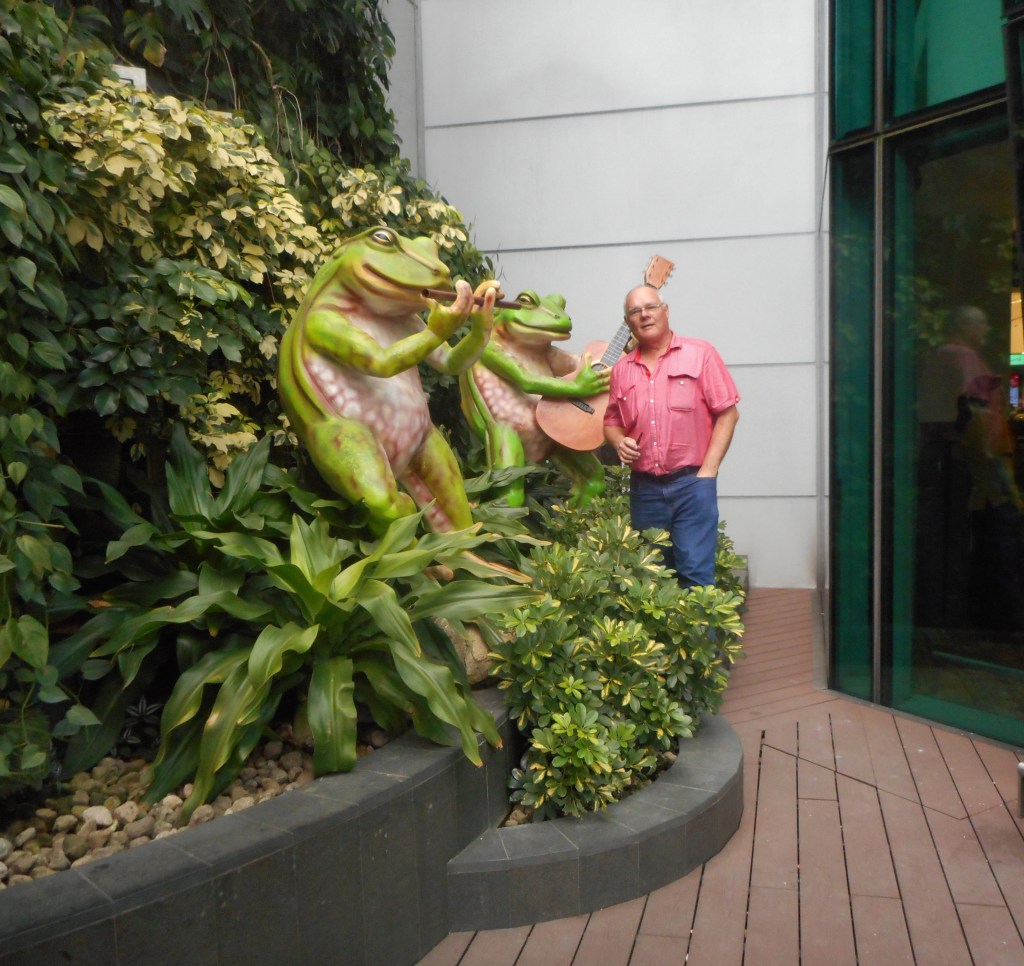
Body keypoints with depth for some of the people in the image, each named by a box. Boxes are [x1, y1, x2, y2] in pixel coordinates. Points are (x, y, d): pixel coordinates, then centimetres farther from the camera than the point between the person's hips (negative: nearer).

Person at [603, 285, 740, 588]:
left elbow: (727, 412, -2)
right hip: (644, 487, 4)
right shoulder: (621, 369, 12)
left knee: (696, 573, -6)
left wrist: (708, 471, -9)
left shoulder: (700, 353, 0)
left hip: (692, 483, -4)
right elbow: (611, 421, 19)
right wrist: (619, 441, -4)